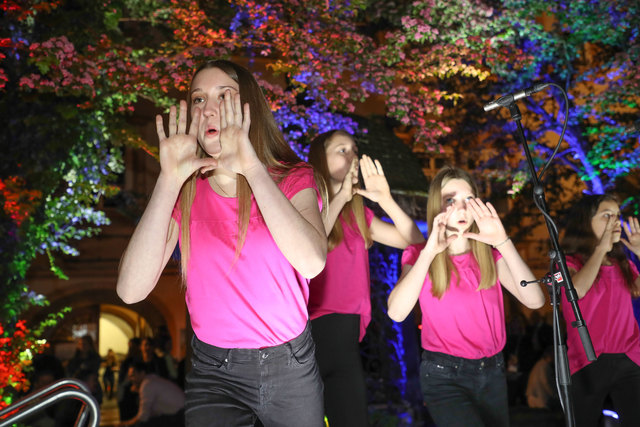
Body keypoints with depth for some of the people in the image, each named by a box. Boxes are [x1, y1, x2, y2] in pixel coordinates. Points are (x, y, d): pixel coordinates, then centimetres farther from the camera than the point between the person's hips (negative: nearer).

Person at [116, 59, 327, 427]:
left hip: (290, 367, 0)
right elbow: (132, 290, -17)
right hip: (214, 372, 0)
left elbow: (312, 263, -27)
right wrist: (169, 180, -21)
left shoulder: (292, 181, -5)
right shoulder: (184, 193, -2)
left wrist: (252, 167, -28)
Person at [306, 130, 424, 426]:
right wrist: (340, 197, -17)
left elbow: (414, 240, 11)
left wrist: (385, 200, -2)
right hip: (314, 331, -6)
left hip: (346, 334, 6)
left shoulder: (357, 212, 14)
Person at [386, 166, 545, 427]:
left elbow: (535, 300, -12)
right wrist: (429, 252, -27)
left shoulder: (489, 255, 4)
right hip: (444, 376, -4)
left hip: (492, 372, 4)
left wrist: (503, 242, -20)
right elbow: (396, 313, -22)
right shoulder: (420, 256, -4)